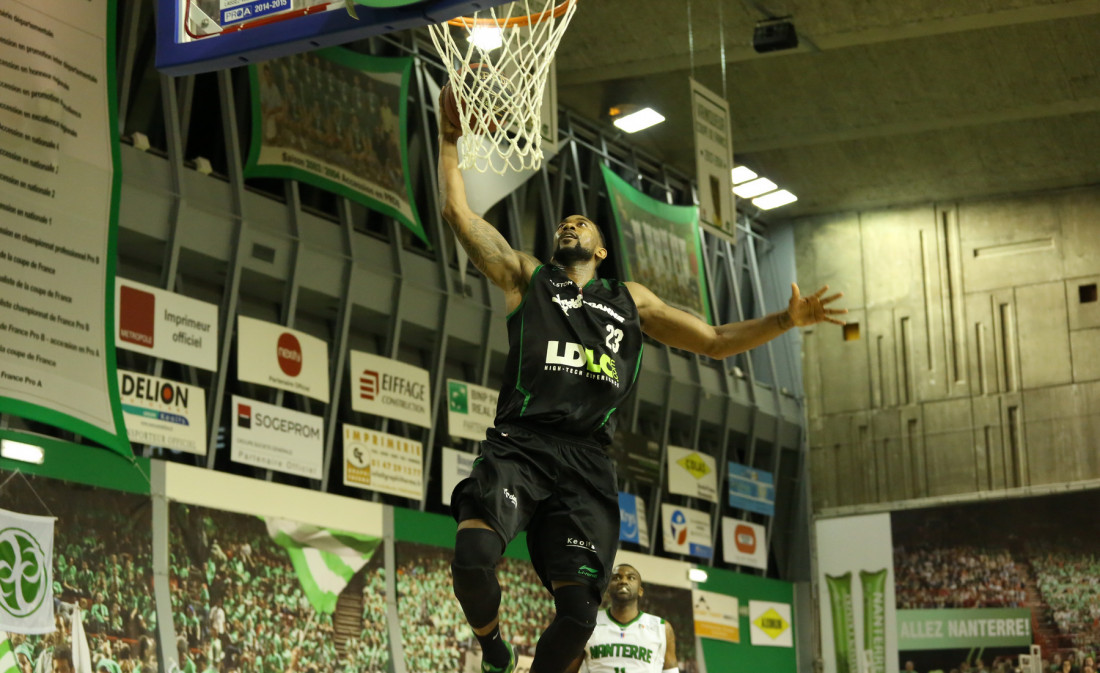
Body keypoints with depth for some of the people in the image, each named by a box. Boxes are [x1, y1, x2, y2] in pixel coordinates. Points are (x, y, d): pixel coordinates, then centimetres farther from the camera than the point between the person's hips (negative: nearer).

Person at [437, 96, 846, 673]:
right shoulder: (526, 276, 21)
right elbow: (457, 211, 16)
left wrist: (787, 320, 18)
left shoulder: (630, 300, 27)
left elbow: (715, 341, 28)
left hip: (586, 461, 2)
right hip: (519, 445, -2)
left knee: (578, 609, -12)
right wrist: (449, 139, 16)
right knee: (472, 558, -28)